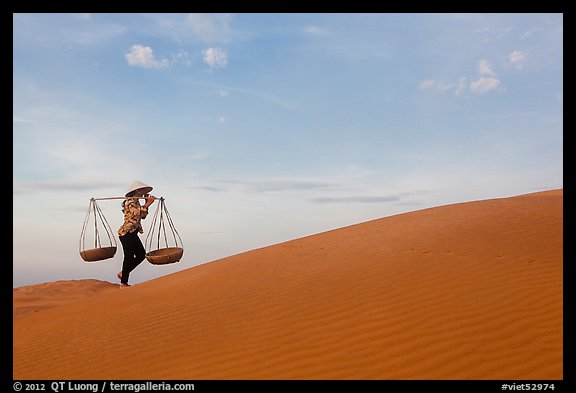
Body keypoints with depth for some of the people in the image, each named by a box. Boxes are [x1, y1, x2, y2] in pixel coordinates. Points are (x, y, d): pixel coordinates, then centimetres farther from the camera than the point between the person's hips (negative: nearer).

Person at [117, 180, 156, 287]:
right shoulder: (129, 202, -14)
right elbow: (137, 212, -30)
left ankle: (123, 274, 22)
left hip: (133, 233, 9)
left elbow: (143, 215, 17)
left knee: (141, 254, 10)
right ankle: (123, 284, 8)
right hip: (126, 233, -9)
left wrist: (147, 203, 11)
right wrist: (148, 204, -26)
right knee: (129, 257, -3)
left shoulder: (136, 203, 14)